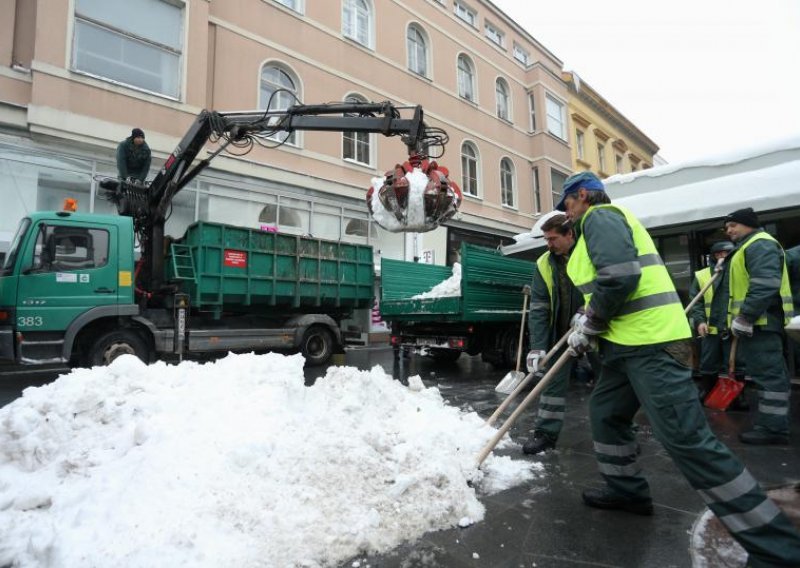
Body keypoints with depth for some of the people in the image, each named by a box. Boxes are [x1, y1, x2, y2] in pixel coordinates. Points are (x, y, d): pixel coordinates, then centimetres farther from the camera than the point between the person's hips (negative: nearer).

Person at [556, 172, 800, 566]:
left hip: (649, 342, -11)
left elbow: (618, 278, -22)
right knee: (605, 412, 18)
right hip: (632, 342, 11)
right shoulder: (605, 221, 24)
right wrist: (590, 321, 18)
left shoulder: (599, 216, -8)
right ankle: (627, 490, 33)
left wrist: (587, 329, -11)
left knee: (686, 439, -11)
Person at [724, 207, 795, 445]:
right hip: (757, 321, 11)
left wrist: (744, 316, -25)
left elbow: (765, 285, -24)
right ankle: (774, 424, 22)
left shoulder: (760, 244, -12)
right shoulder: (750, 246, 23)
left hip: (760, 321, -11)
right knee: (771, 373, 14)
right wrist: (742, 318, 23)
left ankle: (773, 428, -4)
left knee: (768, 374, -8)